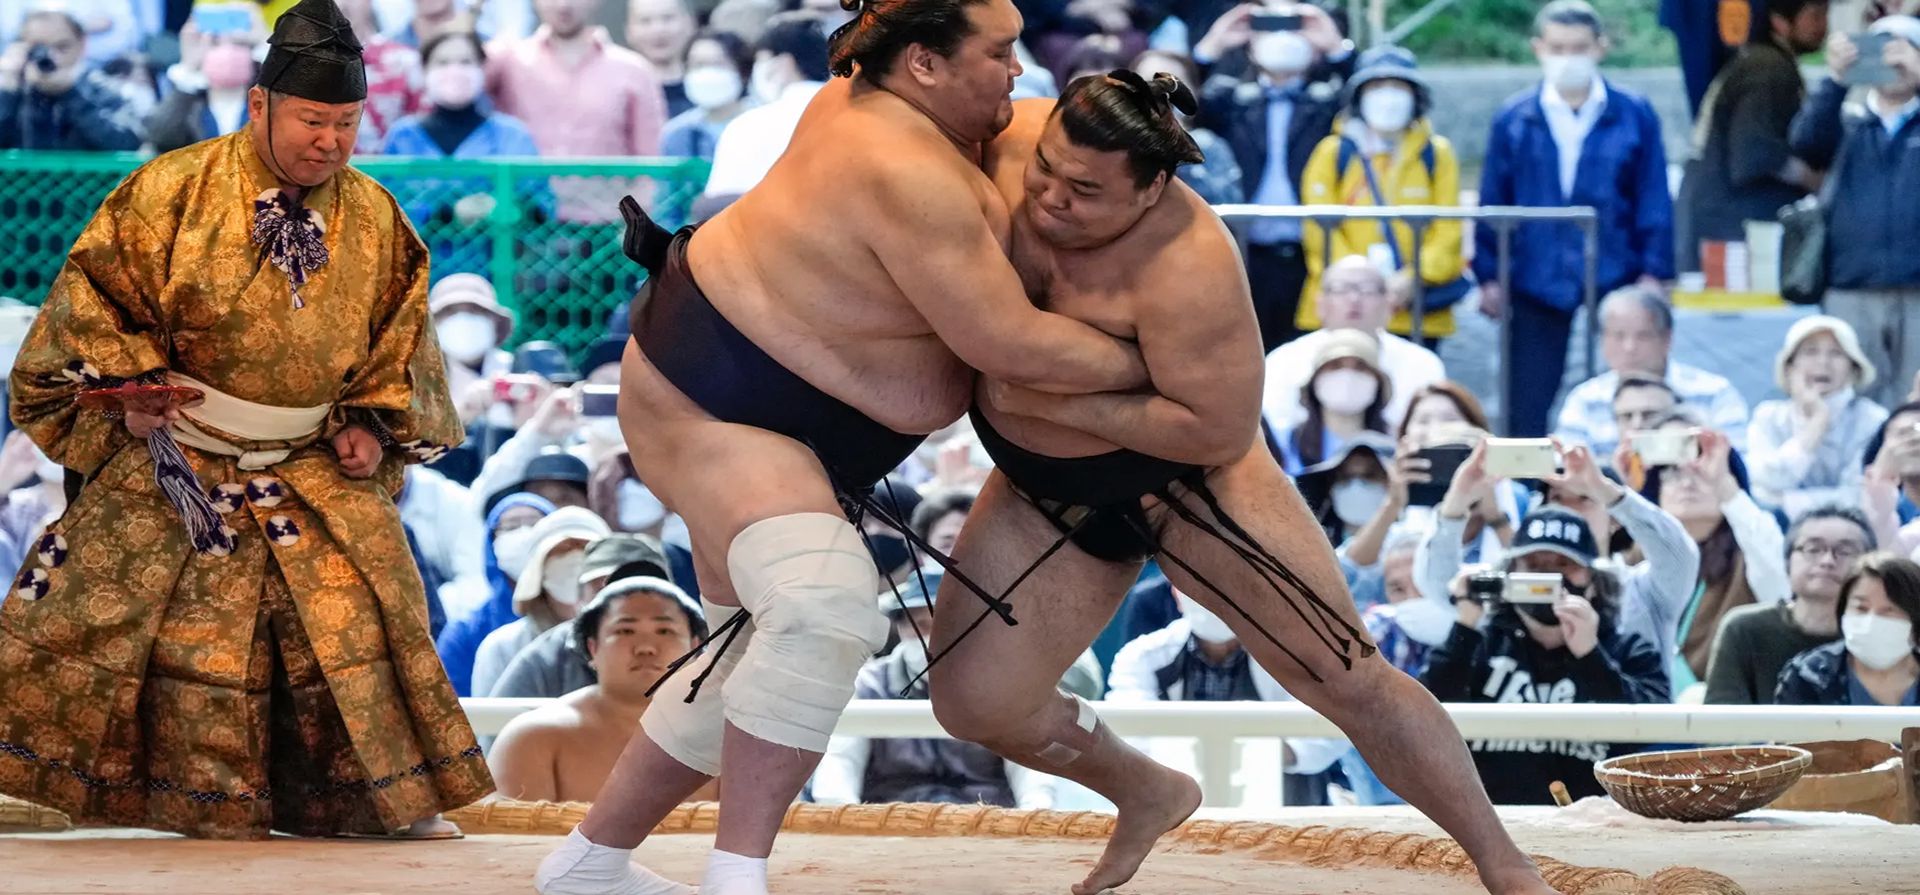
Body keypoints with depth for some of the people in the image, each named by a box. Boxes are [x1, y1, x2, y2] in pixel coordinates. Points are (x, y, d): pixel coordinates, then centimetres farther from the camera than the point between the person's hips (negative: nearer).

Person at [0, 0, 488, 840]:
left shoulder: (375, 219, -2)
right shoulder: (173, 191, -13)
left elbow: (401, 334, 10)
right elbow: (94, 291, -5)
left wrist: (378, 426, -1)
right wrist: (129, 384, -12)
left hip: (317, 470, 3)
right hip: (176, 457, -3)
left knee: (360, 615, 0)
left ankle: (394, 796, 9)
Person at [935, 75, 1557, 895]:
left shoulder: (1184, 267, -34)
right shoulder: (1011, 139, -18)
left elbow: (1220, 430, -31)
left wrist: (1055, 402, -31)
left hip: (1183, 480, -6)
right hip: (1047, 494, 6)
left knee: (1347, 677, -5)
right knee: (973, 701, -1)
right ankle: (1149, 796, 29)